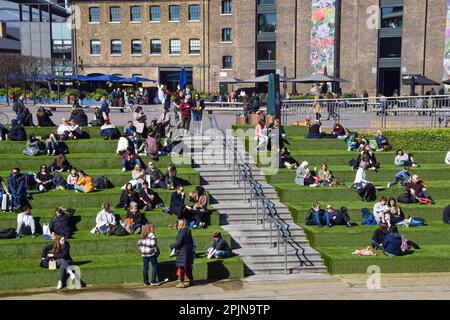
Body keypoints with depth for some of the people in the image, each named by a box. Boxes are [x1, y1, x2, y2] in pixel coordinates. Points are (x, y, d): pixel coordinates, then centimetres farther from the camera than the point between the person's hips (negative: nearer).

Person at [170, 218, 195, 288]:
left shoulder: (181, 231, -15)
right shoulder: (188, 231, 10)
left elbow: (178, 243, -18)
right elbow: (191, 241, 15)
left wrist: (171, 246, -3)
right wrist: (191, 249, 23)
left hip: (183, 251, -8)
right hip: (189, 251, 9)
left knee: (182, 267, -4)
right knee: (188, 266, 17)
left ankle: (182, 283, -2)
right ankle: (191, 280, 25)